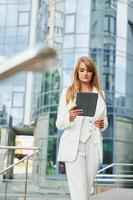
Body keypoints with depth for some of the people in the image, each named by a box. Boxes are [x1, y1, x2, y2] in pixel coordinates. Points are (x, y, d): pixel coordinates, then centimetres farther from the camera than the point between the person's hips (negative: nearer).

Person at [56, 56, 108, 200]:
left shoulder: (100, 93, 12)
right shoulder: (68, 92, 2)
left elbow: (104, 120, 19)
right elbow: (59, 124, -2)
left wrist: (102, 124, -5)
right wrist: (70, 117, -23)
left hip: (93, 146, 4)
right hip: (74, 146, -4)